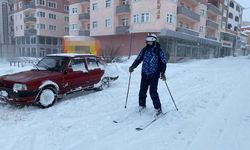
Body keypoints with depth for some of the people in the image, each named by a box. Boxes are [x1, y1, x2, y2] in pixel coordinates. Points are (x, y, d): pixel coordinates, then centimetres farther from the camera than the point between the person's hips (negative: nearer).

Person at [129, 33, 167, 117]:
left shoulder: (159, 51, -4)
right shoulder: (144, 50, 7)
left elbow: (163, 62, -3)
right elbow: (138, 59, 11)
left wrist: (162, 72, -14)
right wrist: (133, 66, -3)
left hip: (154, 75, -4)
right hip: (144, 74, 4)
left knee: (153, 92, -8)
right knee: (142, 91, 7)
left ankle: (158, 108, 9)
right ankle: (142, 105, 30)